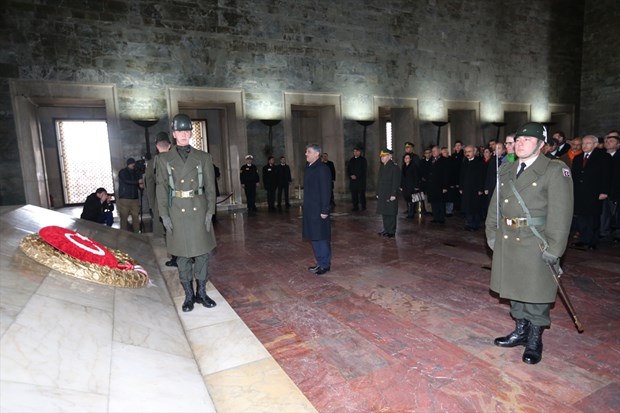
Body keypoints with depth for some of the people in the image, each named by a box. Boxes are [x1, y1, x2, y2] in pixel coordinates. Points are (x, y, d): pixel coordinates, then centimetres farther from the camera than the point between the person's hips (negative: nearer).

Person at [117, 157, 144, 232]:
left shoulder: (136, 173, 16)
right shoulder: (122, 172, 4)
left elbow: (139, 184, 17)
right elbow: (126, 181, -13)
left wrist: (141, 186, -7)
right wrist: (137, 181, -15)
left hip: (135, 198, 4)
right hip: (124, 198, -4)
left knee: (136, 216, -2)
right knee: (124, 217, -5)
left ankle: (137, 232, 4)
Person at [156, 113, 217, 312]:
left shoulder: (203, 157, 4)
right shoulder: (164, 159, 3)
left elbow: (210, 187, 3)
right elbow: (161, 188, 2)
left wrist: (210, 211, -5)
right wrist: (164, 215, -5)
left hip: (199, 211, 1)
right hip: (177, 212, 0)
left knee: (202, 253, 6)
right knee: (182, 255, 7)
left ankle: (202, 292, 20)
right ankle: (189, 295, 19)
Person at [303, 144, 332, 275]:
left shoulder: (322, 168, -13)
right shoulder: (308, 168, 12)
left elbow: (326, 191, -16)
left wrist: (324, 210, -19)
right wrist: (306, 207, 14)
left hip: (319, 209, -8)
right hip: (310, 209, 8)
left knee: (321, 237, 1)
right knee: (314, 237, 14)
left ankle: (325, 264, 14)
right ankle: (320, 262, 26)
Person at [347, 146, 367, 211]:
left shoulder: (363, 160, 2)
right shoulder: (351, 160, 17)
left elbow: (364, 169, -6)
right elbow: (348, 169, 14)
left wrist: (356, 176, -13)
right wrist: (351, 176, -5)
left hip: (361, 180, -4)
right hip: (352, 180, 4)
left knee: (361, 194, -5)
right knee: (354, 194, 2)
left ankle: (363, 207, 1)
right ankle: (355, 207, 8)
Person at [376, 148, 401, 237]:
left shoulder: (394, 167, -9)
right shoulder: (381, 167, 13)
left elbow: (396, 182, -13)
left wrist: (393, 195, -17)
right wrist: (378, 193, 14)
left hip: (390, 195, -7)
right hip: (382, 195, 7)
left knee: (391, 213, -1)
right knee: (384, 213, 11)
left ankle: (392, 232, 8)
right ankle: (386, 230, 22)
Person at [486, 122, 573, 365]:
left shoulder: (555, 170, -8)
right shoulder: (506, 171, 10)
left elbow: (560, 212, -14)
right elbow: (495, 205, 14)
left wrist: (554, 247, -18)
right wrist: (492, 234, 10)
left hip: (535, 243, -6)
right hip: (507, 240, 6)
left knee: (535, 292, 6)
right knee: (515, 288, 17)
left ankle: (534, 341, 23)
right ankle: (521, 331, 34)